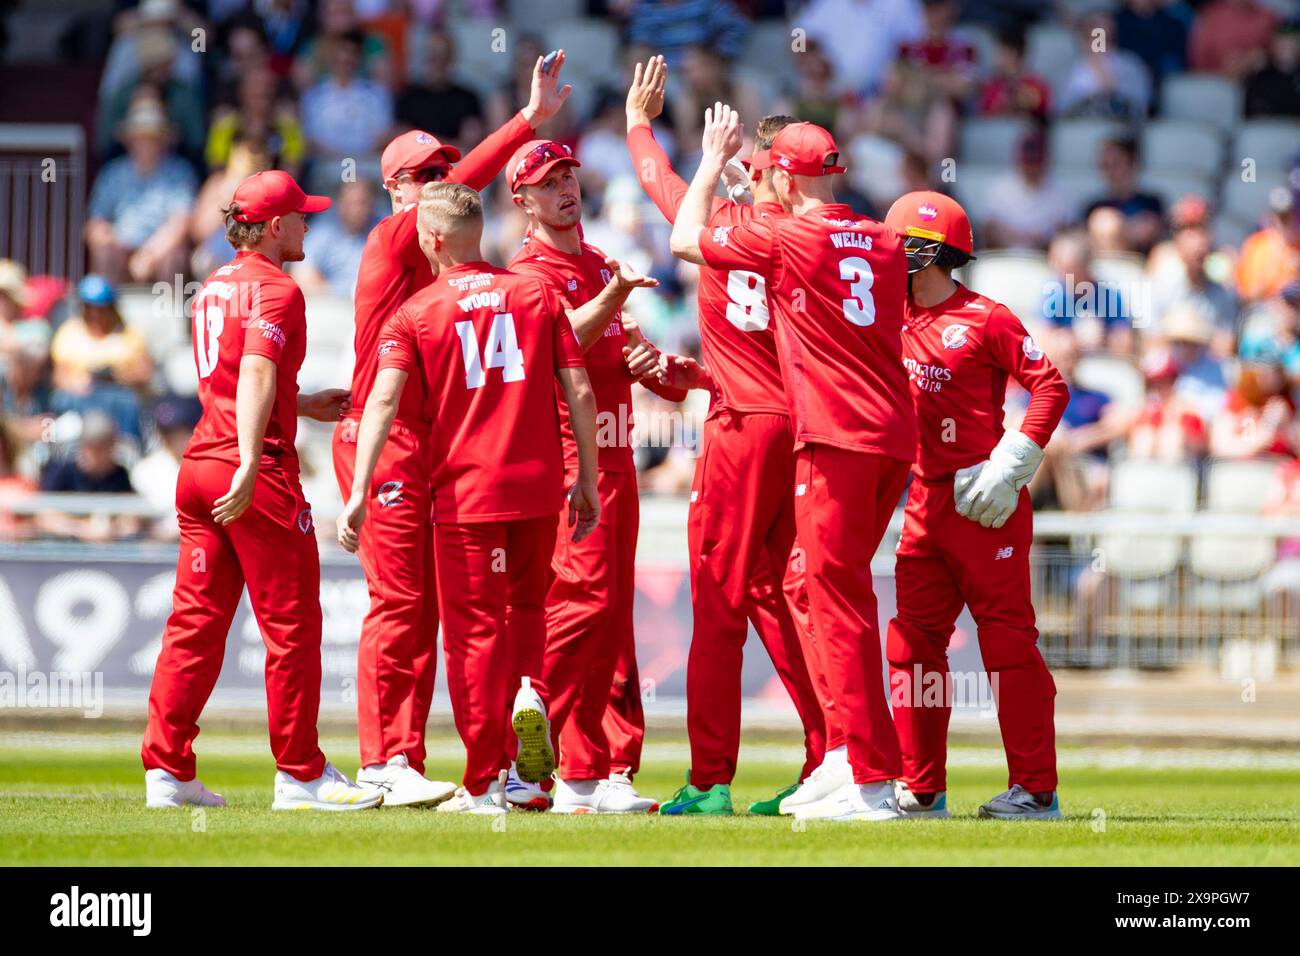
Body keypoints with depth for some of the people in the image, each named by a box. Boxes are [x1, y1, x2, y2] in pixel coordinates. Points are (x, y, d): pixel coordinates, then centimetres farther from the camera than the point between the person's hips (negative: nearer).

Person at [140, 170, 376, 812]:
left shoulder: (213, 288, 18)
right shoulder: (275, 290, -9)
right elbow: (256, 376, -22)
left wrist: (304, 406, 33)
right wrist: (250, 466, -32)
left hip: (198, 466, 8)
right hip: (259, 478, -8)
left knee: (196, 621, 8)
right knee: (291, 624, -1)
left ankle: (166, 771, 5)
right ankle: (300, 776, 1)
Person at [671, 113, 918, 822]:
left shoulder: (784, 238, -6)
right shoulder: (883, 243, 13)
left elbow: (685, 238, 5)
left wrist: (713, 161, 20)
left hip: (835, 438, -8)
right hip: (896, 436, 8)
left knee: (839, 604, -8)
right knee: (833, 595, 18)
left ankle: (875, 781, -14)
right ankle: (849, 752, 18)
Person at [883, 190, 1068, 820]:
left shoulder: (984, 318, -8)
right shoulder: (897, 321, 13)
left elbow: (1050, 387, -11)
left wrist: (1009, 468, -16)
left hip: (985, 505, -8)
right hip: (925, 501, 8)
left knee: (1008, 639, -6)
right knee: (912, 642, 7)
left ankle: (1036, 790, -3)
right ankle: (921, 787, 14)